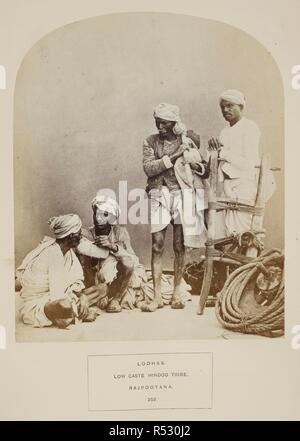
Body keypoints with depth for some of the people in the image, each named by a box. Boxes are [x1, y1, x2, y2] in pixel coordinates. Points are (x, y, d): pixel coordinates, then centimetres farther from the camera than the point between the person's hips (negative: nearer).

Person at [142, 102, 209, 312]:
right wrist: (174, 156, -12)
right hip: (159, 195, 0)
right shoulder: (151, 142, 9)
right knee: (157, 245, -4)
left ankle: (177, 293, 15)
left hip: (182, 194, 0)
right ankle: (157, 296, 3)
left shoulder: (188, 141, 8)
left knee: (180, 246, 2)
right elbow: (148, 168, -7)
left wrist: (196, 165, -6)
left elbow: (205, 171, 15)